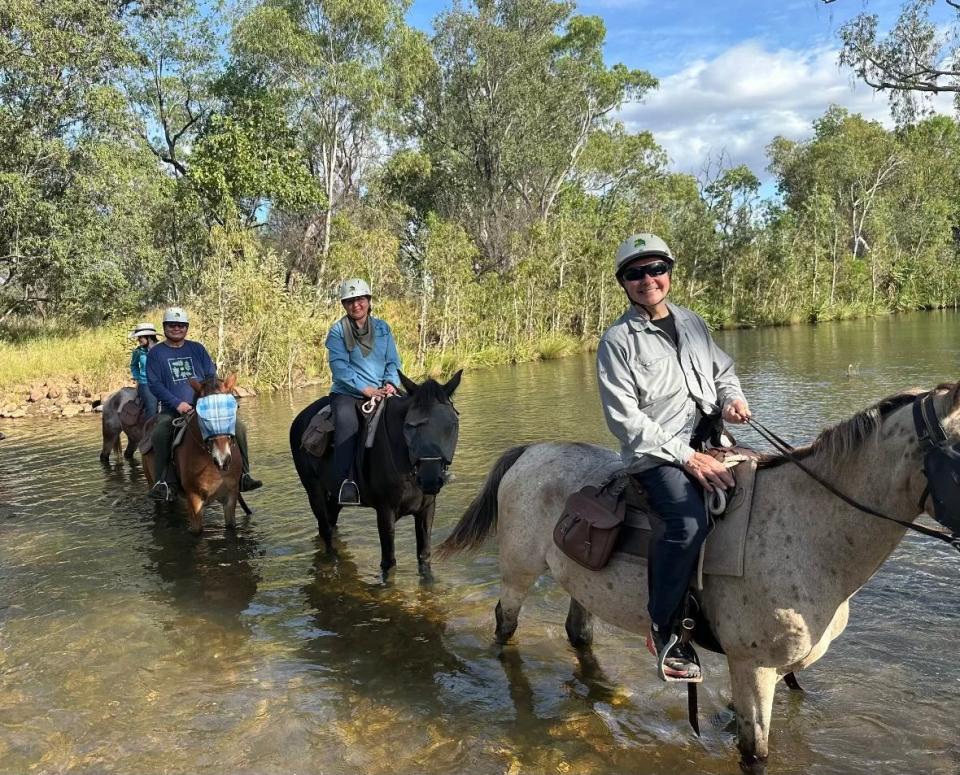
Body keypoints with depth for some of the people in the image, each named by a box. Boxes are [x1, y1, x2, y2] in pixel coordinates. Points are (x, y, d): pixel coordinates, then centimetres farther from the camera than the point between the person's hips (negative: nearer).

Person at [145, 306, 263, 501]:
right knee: (160, 433, -34)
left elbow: (212, 376, 11)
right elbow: (154, 384, -4)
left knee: (238, 426, -15)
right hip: (172, 410, -3)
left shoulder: (197, 349, 13)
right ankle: (164, 483, -25)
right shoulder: (155, 353, 5)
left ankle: (243, 475, -7)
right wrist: (177, 403, -17)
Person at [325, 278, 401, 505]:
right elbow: (339, 366, -8)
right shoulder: (337, 331, 2)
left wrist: (391, 383, -8)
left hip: (382, 391, 4)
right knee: (346, 420, -35)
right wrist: (365, 389, -18)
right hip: (347, 392, -3)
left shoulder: (382, 328, 14)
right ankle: (345, 480, -38)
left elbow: (393, 362, 13)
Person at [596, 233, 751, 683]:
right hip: (655, 454, -7)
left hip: (706, 440, 7)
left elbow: (722, 368, 28)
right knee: (689, 521, -31)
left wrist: (731, 396, 2)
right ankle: (664, 629, -15)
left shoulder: (692, 322, 14)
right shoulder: (618, 340, -5)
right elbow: (625, 418, -12)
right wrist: (686, 457, -17)